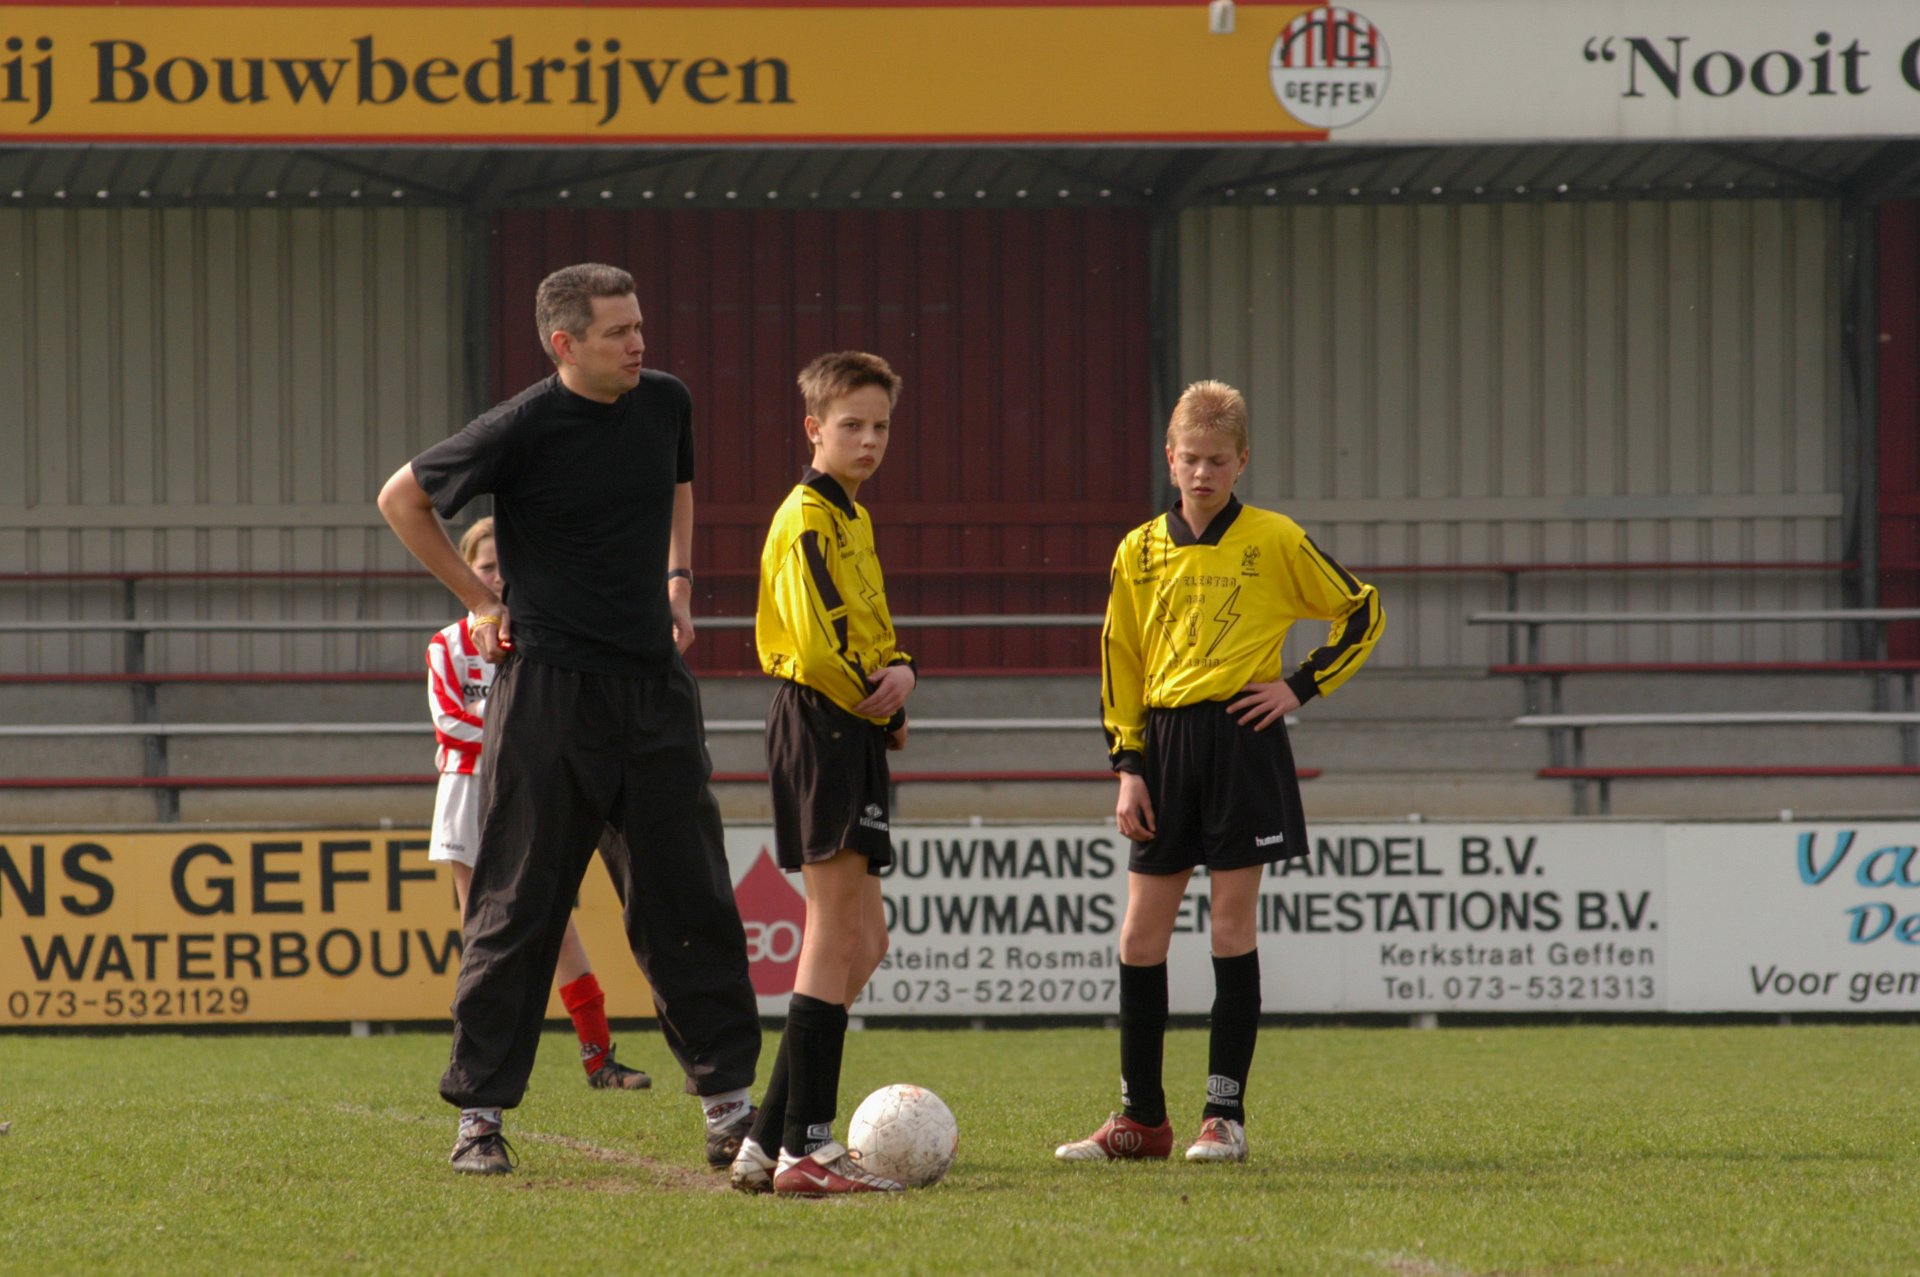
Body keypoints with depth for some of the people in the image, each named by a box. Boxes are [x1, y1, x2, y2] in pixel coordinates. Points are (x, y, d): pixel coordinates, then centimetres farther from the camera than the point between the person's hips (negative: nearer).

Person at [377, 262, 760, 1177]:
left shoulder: (666, 405, 5)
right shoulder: (524, 430, -11)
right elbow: (401, 498, 2)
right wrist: (479, 600, 2)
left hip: (653, 685, 5)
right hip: (549, 687, -5)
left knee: (690, 903, 4)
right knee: (518, 906, -1)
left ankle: (729, 1101, 10)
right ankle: (480, 1111, 5)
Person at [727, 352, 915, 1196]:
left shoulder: (851, 518, 20)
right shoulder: (809, 518, -12)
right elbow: (814, 645, -21)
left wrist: (898, 669, 0)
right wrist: (882, 713, -9)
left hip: (851, 734, 10)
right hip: (820, 724, -10)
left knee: (860, 942, 11)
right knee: (838, 934, -11)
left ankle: (768, 1142, 12)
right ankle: (807, 1148, -12)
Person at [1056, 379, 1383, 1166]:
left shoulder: (1275, 542, -1)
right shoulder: (1140, 553, 7)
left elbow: (1362, 612, 8)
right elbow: (1119, 665, 10)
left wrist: (1303, 687, -1)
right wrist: (1128, 767, 3)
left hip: (1242, 741, -3)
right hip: (1166, 745, 3)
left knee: (1233, 927, -3)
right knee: (1141, 933, 2)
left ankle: (1225, 1115, 2)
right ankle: (1141, 1118, 9)